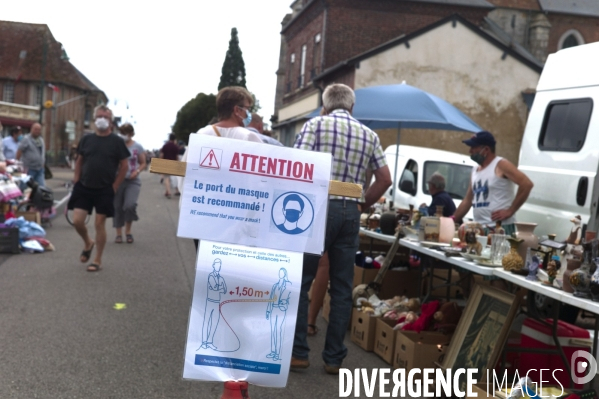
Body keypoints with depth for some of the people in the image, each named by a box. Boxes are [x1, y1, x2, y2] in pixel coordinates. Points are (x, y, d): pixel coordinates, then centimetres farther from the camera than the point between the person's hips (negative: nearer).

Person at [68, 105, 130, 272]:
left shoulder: (117, 141, -4)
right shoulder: (86, 139, 5)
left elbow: (124, 166, -3)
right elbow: (79, 161, 15)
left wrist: (114, 187, -7)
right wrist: (77, 180, 4)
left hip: (105, 190, -3)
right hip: (84, 187, 3)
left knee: (99, 223, 0)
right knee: (77, 221, -3)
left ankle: (98, 260, 12)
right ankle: (88, 243, 28)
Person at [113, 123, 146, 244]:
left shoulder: (137, 146, 2)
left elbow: (143, 163, 8)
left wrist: (137, 171, -10)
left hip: (133, 181, -1)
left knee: (130, 205, -17)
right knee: (117, 207, 4)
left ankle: (128, 230, 6)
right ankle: (119, 233, 18)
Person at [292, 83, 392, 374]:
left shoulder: (316, 124, 1)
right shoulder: (369, 135, 13)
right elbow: (385, 179, 9)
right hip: (350, 213, 4)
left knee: (300, 281, 6)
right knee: (342, 287, 9)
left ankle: (298, 352, 8)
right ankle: (334, 357, 14)